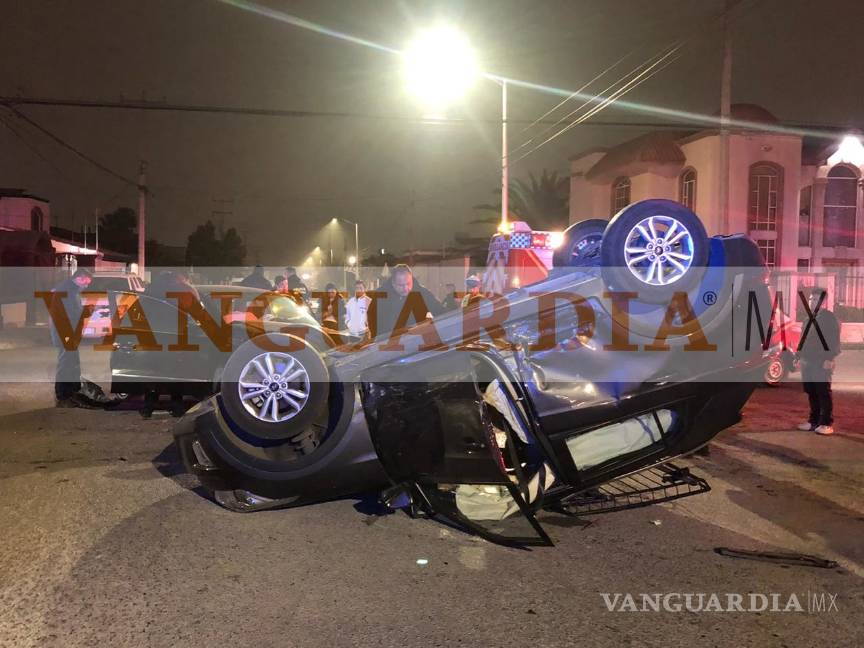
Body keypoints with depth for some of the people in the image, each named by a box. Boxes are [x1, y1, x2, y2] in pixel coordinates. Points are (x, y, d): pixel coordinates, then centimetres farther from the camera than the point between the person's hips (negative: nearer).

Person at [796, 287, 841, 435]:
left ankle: (826, 423, 0)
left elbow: (835, 339, -10)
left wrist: (830, 359, -17)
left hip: (822, 362, -7)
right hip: (808, 361, 7)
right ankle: (814, 421, 15)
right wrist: (800, 356, 16)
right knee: (811, 393, 8)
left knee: (824, 392, -4)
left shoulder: (830, 317, -4)